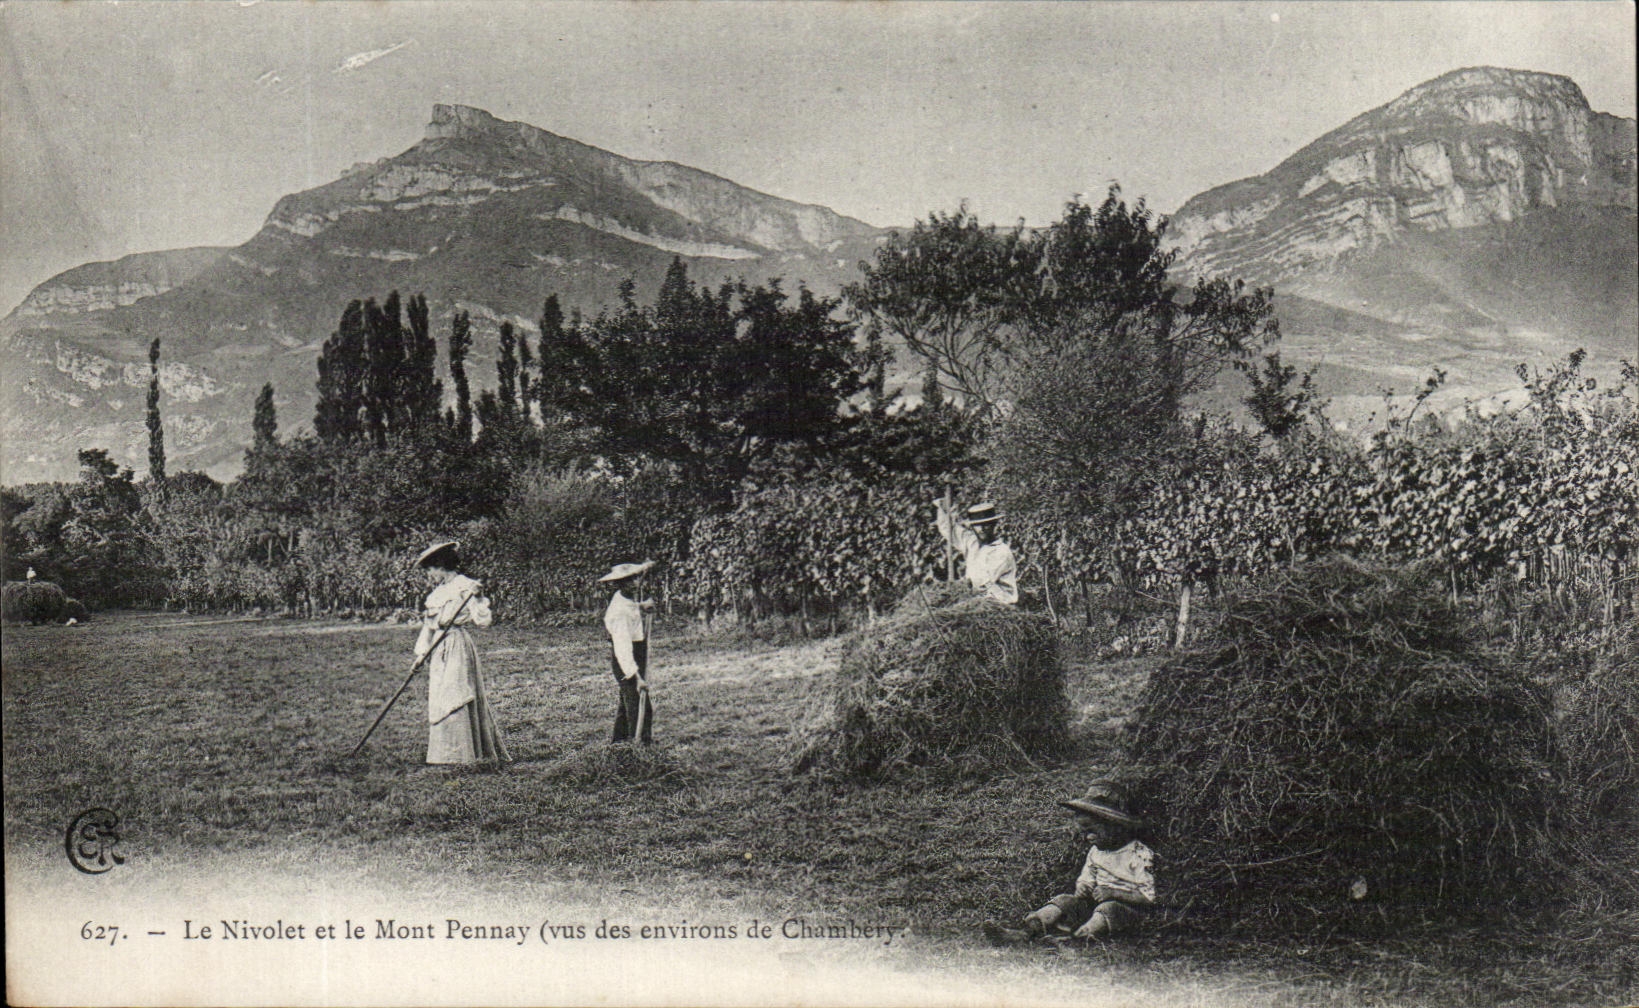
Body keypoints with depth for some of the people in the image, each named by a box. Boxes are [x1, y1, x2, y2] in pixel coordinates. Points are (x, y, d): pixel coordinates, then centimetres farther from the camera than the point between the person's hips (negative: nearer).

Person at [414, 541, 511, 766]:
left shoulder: (465, 587, -9)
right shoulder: (438, 591, 15)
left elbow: (483, 620, -17)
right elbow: (429, 624, 19)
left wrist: (477, 597, -29)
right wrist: (421, 654, 12)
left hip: (456, 648, -8)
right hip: (438, 650, 8)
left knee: (455, 701, -9)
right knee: (437, 701, 9)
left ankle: (458, 753, -4)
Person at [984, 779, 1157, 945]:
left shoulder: (1140, 854, -9)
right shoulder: (1095, 851, 14)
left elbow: (1148, 897, -11)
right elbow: (1086, 879, 21)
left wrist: (1114, 893, -21)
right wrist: (1082, 888, -4)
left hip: (1128, 909, -6)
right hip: (1095, 903, 6)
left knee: (1108, 908, -36)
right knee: (1065, 900, -16)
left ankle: (1078, 939, -56)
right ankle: (1026, 932, -36)